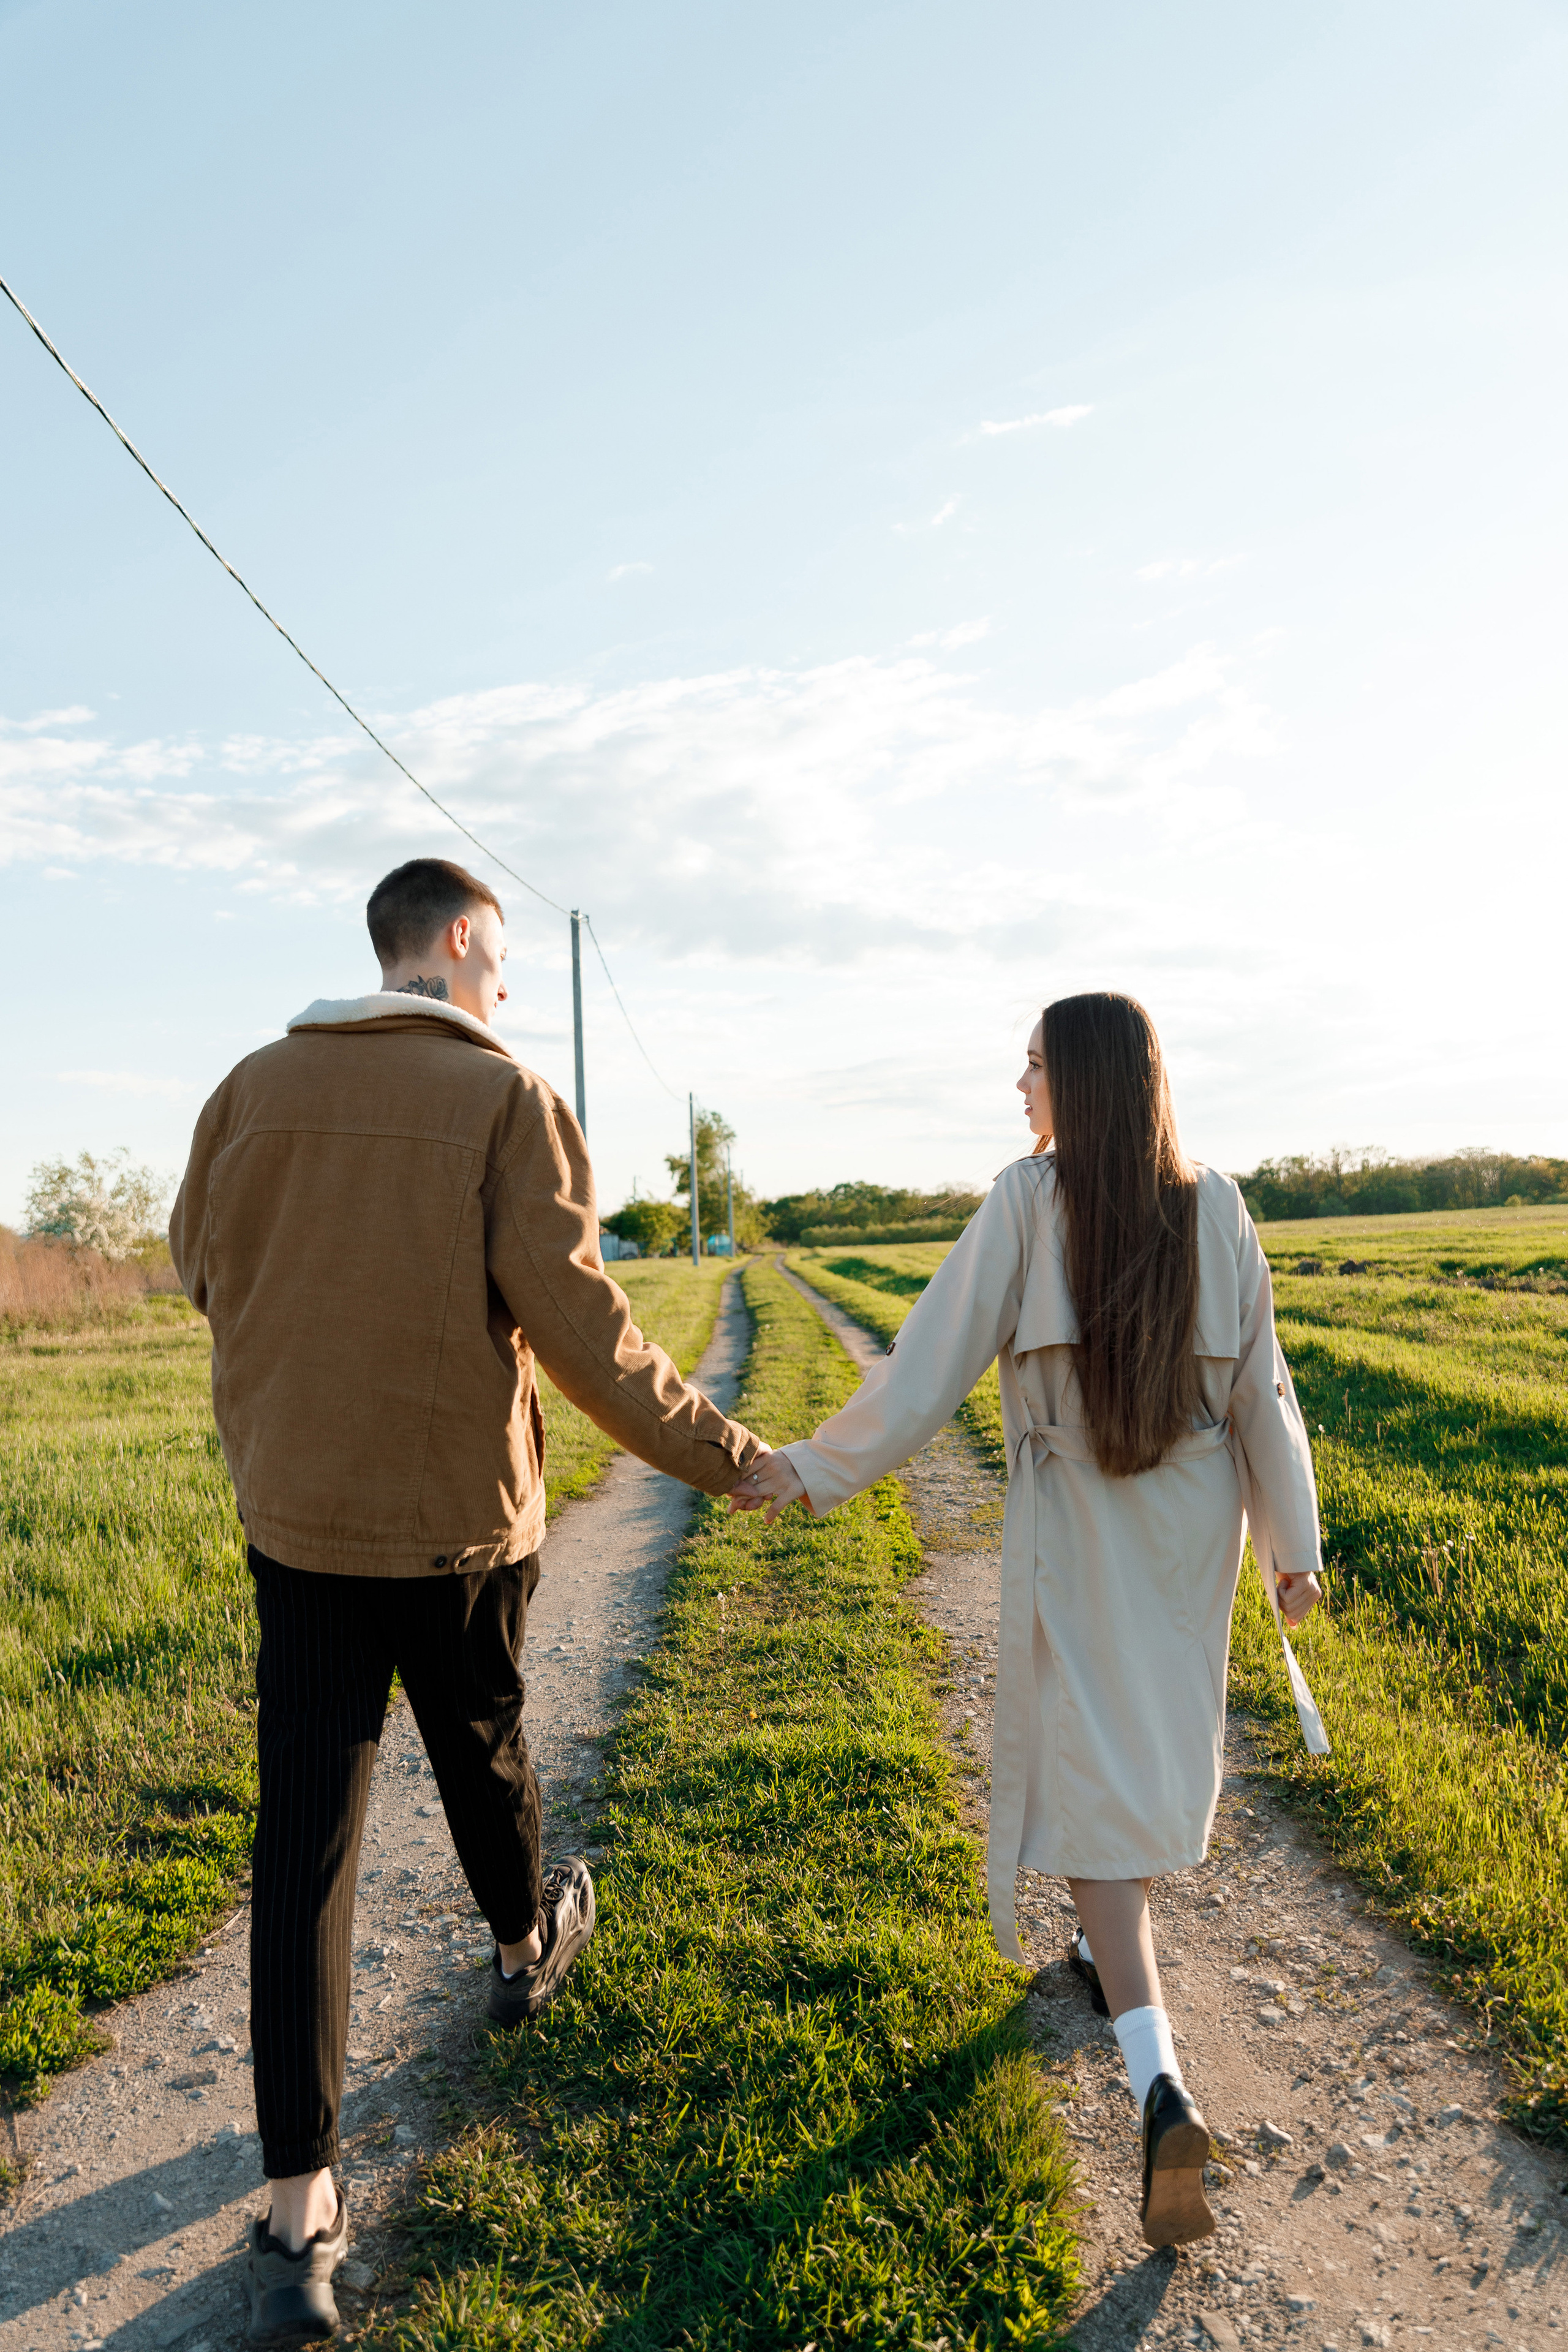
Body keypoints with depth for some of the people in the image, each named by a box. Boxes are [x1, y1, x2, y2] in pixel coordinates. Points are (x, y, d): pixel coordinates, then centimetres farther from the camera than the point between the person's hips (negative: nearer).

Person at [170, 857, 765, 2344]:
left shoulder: (260, 1084, -1)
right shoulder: (509, 1098, -12)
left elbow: (199, 1262, 12)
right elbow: (573, 1318, -19)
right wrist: (726, 1457, -11)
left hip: (293, 1512, 3)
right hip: (457, 1516, -2)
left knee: (303, 1838, 6)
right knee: (481, 1751, 23)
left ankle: (300, 2216, 11)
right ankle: (525, 1944, 51)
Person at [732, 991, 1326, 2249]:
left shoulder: (1027, 1198, -14)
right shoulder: (1217, 1207, -5)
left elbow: (935, 1360, -17)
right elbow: (1262, 1389, -2)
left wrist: (816, 1468, -10)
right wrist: (1293, 1541, 7)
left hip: (1074, 1531, -4)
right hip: (1197, 1526, 4)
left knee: (1092, 1777, 3)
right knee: (1163, 1740, 23)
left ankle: (1163, 2088, -7)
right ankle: (1119, 1958, 43)